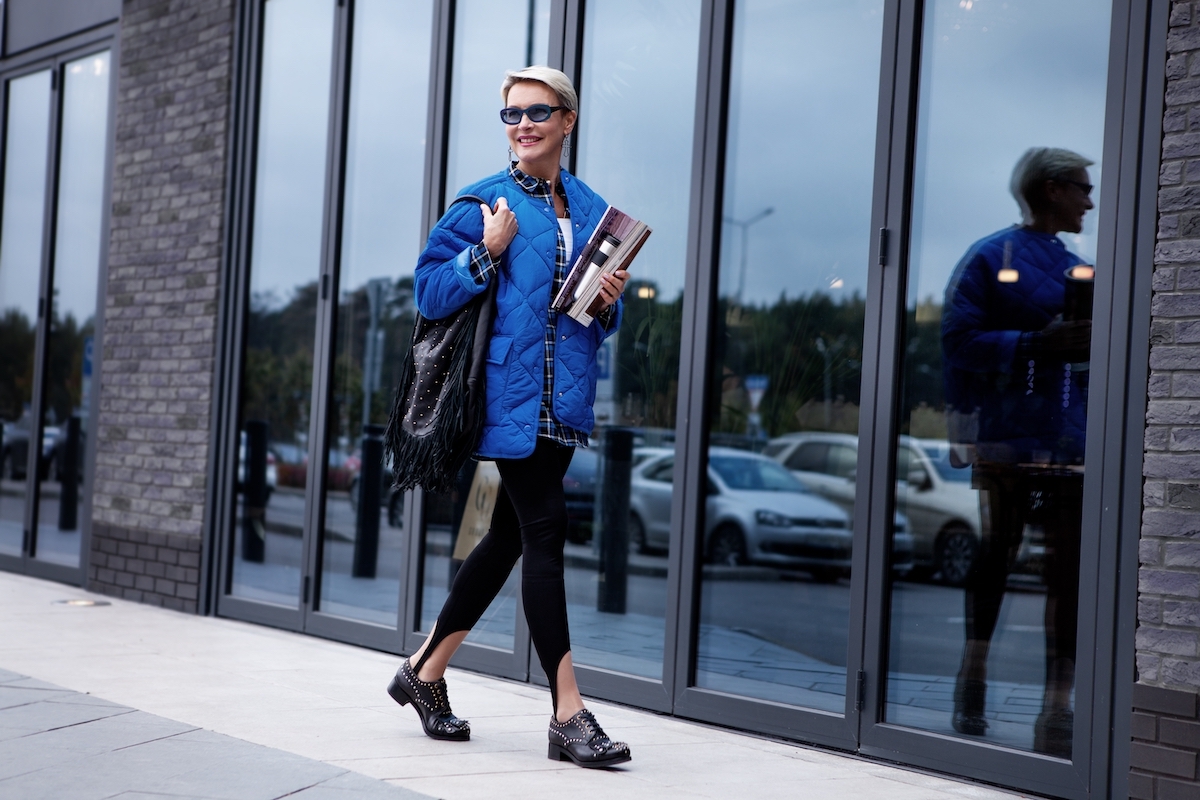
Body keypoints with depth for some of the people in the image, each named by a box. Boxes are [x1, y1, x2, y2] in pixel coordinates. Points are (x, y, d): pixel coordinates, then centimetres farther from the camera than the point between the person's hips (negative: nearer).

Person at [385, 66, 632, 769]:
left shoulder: (591, 209, 14)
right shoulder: (484, 202, 0)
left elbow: (604, 319, 21)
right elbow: (430, 293, -3)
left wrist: (611, 301, -1)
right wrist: (488, 252, -14)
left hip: (564, 401, 6)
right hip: (511, 391, -6)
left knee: (510, 536, 10)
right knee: (545, 530, -11)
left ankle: (426, 671, 26)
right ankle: (569, 715, -8)